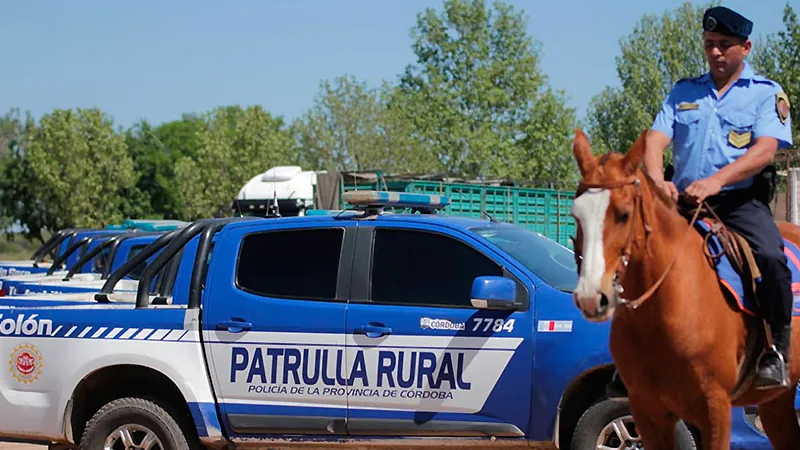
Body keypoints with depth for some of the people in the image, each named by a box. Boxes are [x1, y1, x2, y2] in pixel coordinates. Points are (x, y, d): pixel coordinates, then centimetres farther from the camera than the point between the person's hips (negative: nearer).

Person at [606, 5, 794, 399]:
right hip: (684, 203, 4)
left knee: (771, 259, -31)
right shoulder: (683, 92, 18)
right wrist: (657, 181, -19)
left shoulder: (767, 93, 6)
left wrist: (716, 181, -26)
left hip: (741, 201, -4)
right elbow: (656, 138, 5)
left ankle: (777, 352, -17)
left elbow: (765, 149, -10)